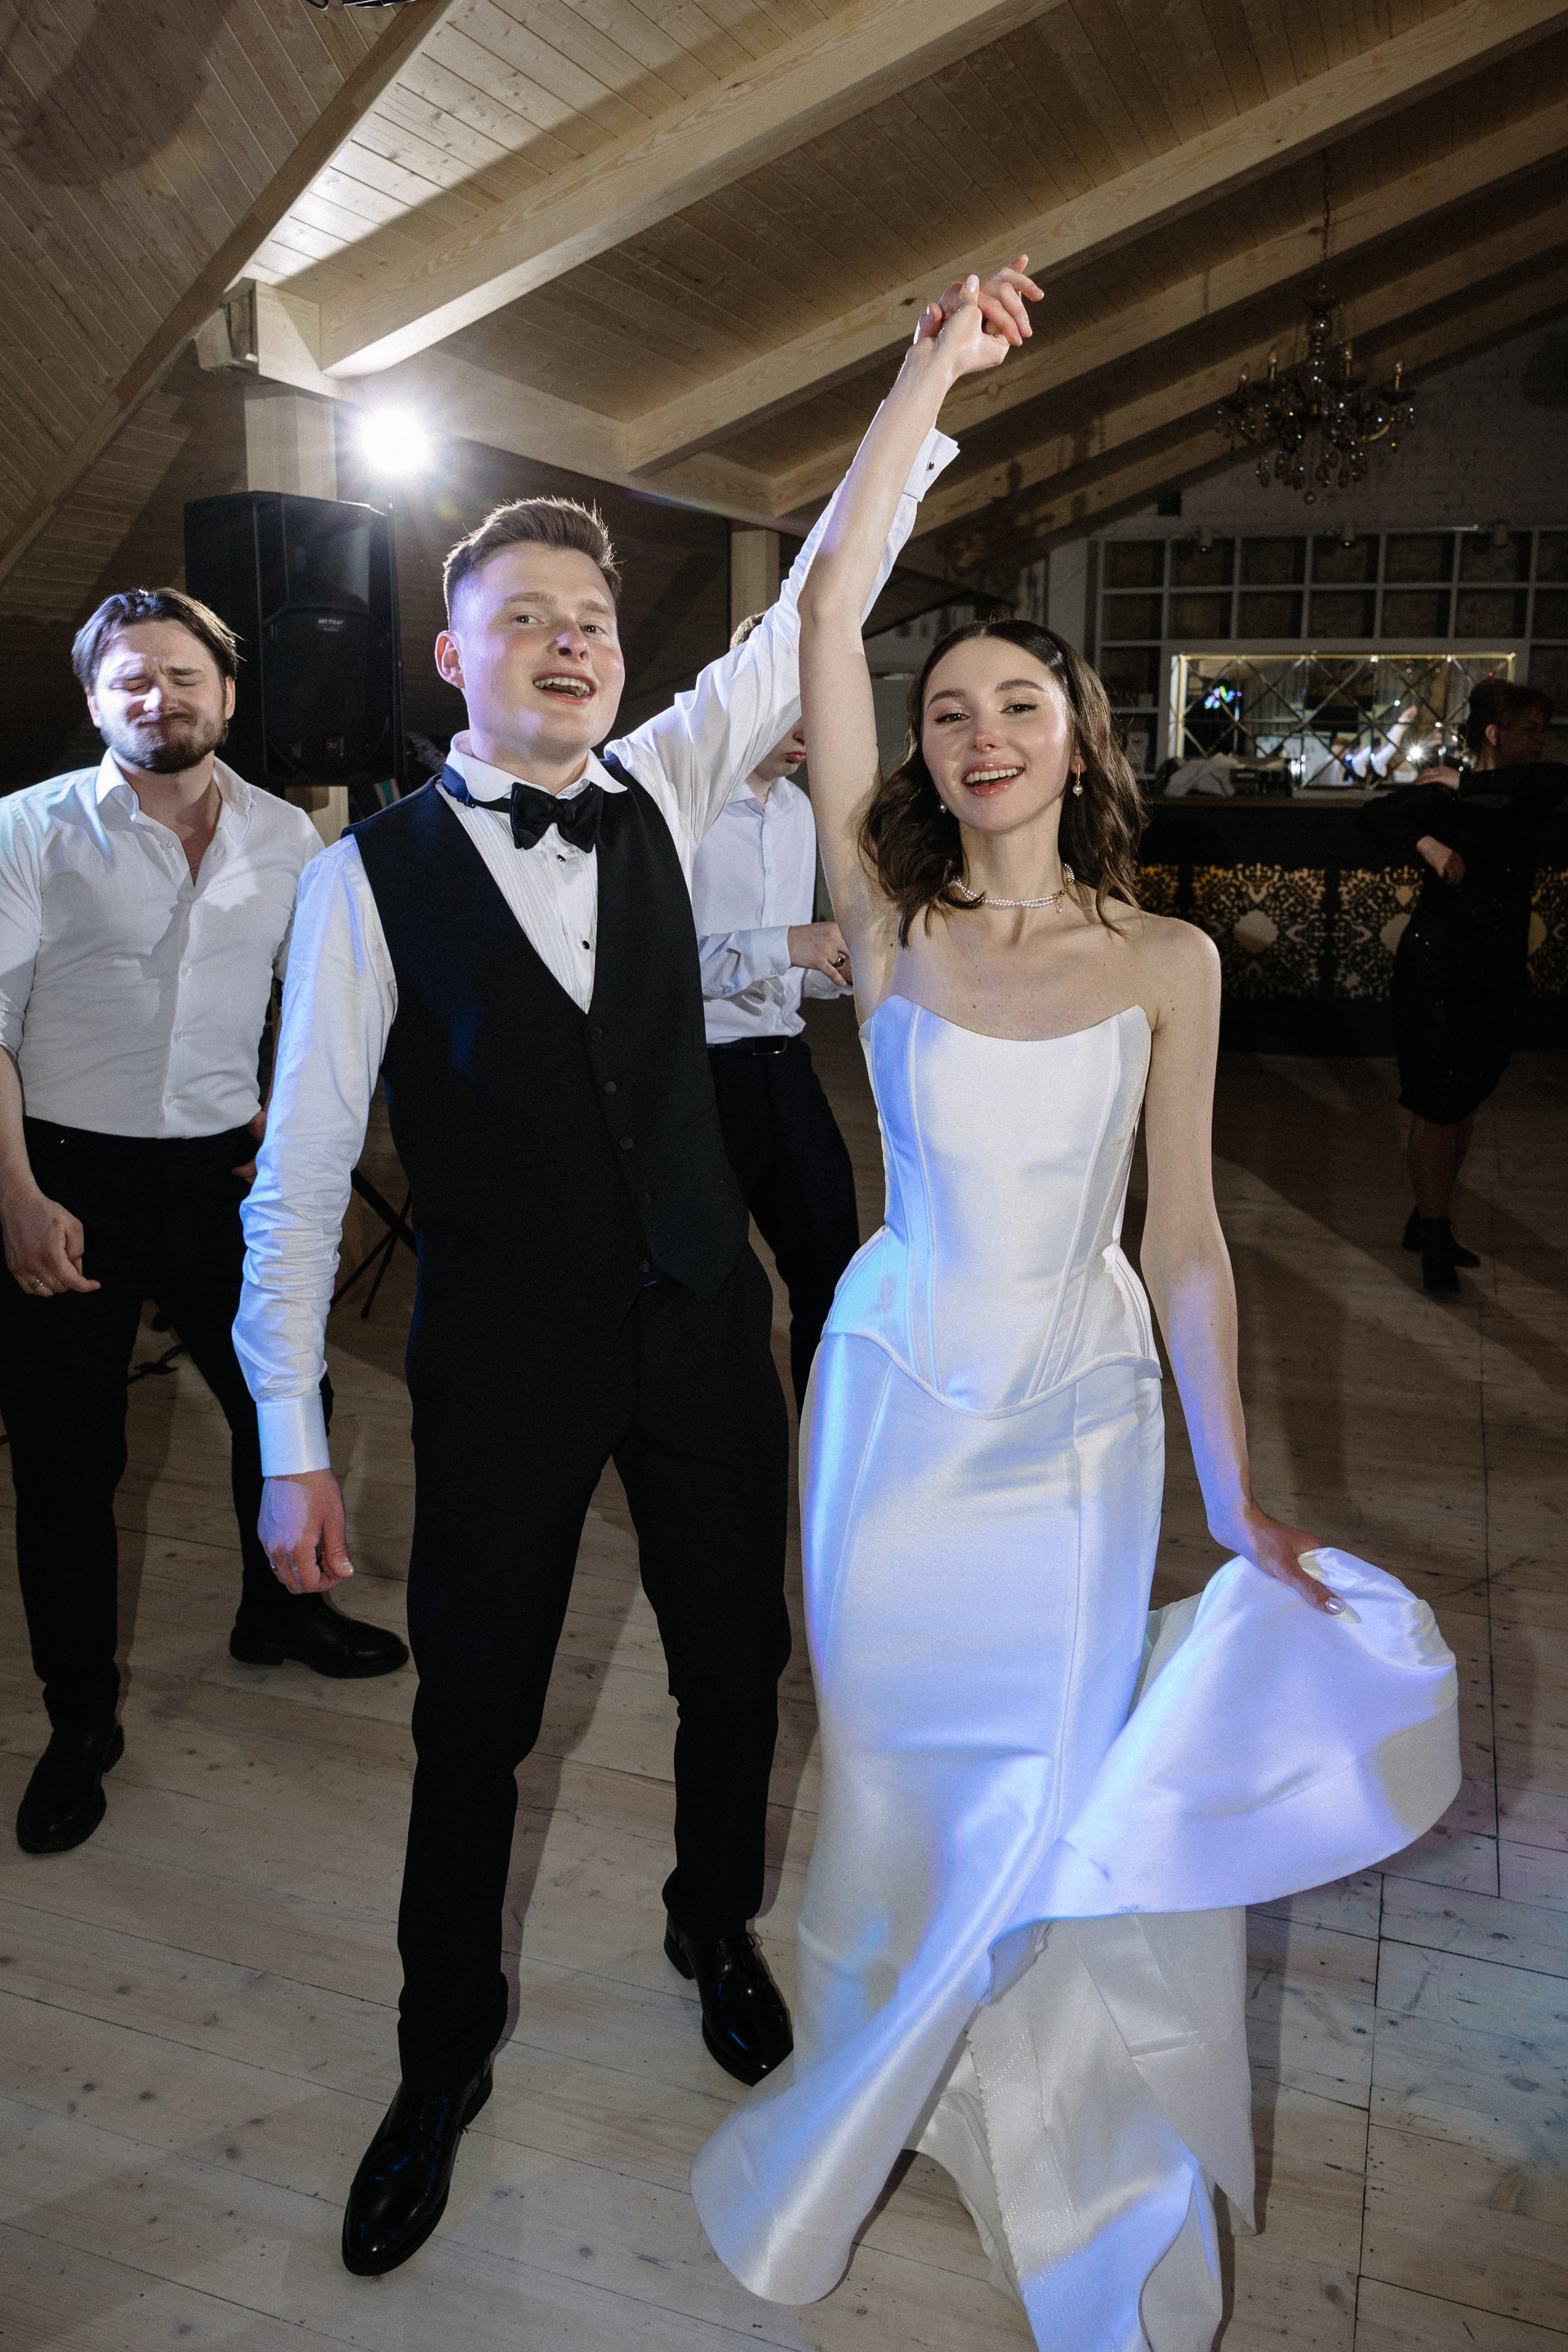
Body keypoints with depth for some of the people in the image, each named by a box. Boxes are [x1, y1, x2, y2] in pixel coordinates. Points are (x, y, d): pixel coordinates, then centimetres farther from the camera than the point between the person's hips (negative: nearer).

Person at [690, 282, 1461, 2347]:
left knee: (1065, 1786, 8)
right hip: (899, 1389, 0)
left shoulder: (1168, 964, -3)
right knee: (901, 1764, 13)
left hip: (1081, 1417, 0)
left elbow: (1185, 1239, -2)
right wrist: (928, 381, -10)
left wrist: (1239, 1495, -4)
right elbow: (827, 612, -11)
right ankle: (905, 2073, 42)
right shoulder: (893, 923, -5)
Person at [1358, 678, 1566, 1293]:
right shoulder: (1440, 798, -8)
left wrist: (1468, 782, -18)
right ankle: (1434, 1239, 8)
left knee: (1466, 1102, 14)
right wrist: (1427, 845, -34)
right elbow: (1374, 816, -21)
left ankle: (1430, 1223, 27)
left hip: (1500, 973, 6)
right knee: (1438, 1105, -3)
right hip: (1437, 968, -6)